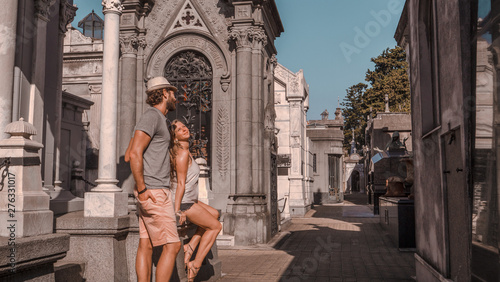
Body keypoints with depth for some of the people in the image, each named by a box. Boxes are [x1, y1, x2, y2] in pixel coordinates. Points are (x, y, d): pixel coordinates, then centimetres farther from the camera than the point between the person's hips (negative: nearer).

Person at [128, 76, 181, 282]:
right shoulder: (152, 116, -11)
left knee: (146, 245, 8)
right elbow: (134, 154, -22)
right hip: (154, 192, -10)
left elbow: (128, 156, 22)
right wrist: (142, 189, -20)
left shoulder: (156, 118, 19)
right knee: (172, 246, -8)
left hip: (152, 191, 10)